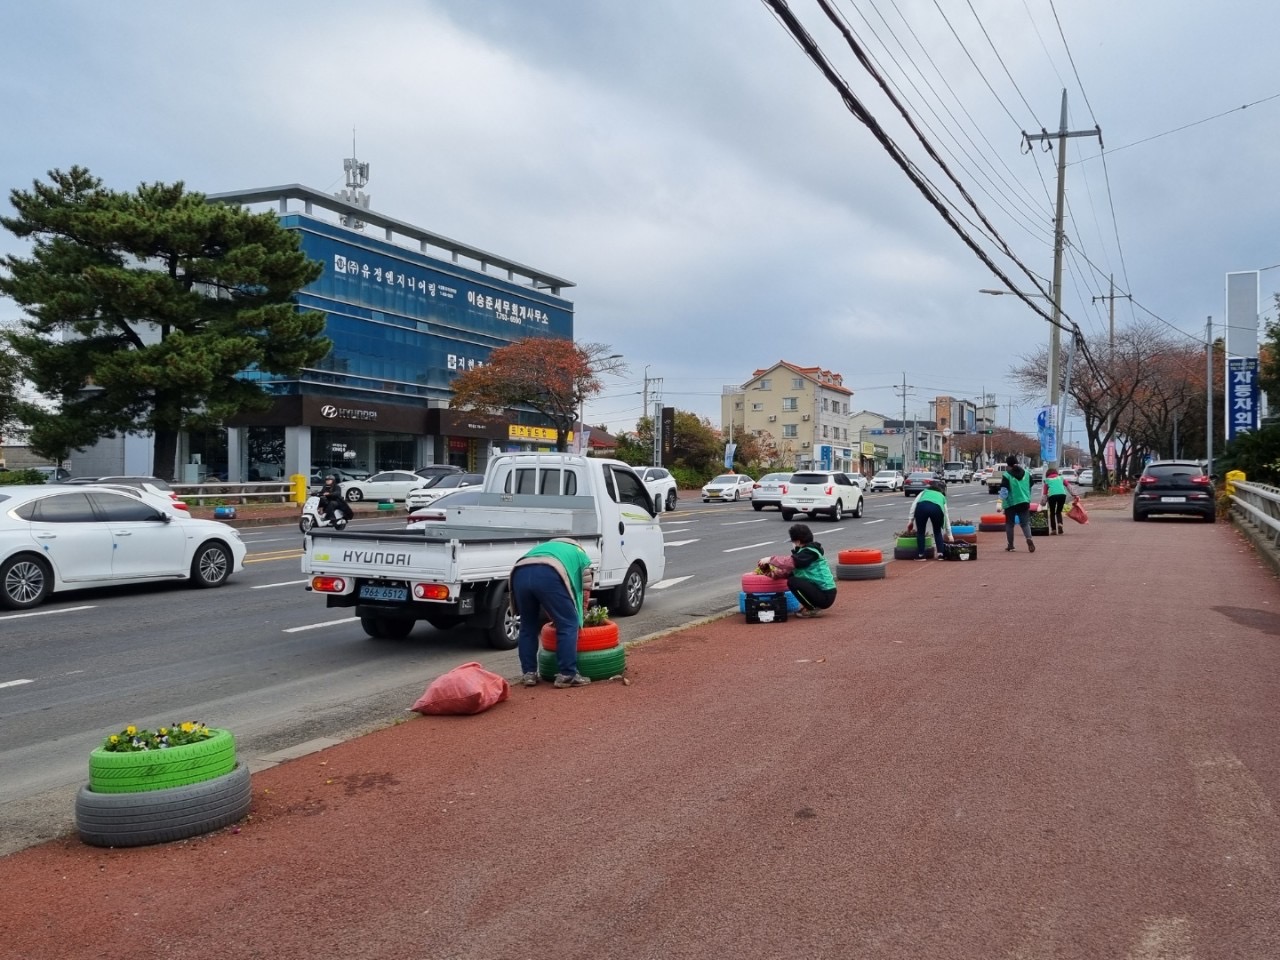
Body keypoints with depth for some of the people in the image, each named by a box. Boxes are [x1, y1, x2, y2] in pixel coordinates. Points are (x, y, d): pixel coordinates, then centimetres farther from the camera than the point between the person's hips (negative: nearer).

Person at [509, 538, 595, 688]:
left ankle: (529, 673, 24)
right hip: (548, 574, -5)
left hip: (520, 572, 5)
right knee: (568, 625, 8)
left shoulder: (547, 546, 46)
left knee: (528, 626, 21)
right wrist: (578, 618, 43)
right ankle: (567, 675, 8)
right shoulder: (581, 556, 34)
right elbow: (585, 592, 30)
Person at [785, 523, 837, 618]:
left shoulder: (809, 552, -15)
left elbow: (792, 562, -30)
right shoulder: (807, 550, 14)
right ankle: (813, 605, 13)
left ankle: (811, 609, -4)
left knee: (792, 582, -18)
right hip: (822, 591, 10)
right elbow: (792, 571, 12)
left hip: (825, 596, -10)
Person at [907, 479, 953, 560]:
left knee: (920, 531, 18)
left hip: (922, 506, -1)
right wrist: (948, 534, 54)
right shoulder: (942, 497, 40)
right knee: (937, 531, 26)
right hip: (937, 508, 1)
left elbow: (914, 503, 20)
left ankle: (921, 555, 16)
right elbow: (946, 516, 46)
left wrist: (911, 519, 17)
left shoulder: (925, 491, 38)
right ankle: (940, 554, 20)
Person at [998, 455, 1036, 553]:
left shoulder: (1006, 475, -10)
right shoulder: (1027, 474, 8)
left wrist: (1002, 500, 2)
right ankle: (1029, 538, -21)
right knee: (1025, 522, 6)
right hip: (1024, 502, 4)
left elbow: (1004, 492, -12)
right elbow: (1030, 489, 17)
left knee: (1009, 524, 9)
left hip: (1011, 503, -4)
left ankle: (1010, 545, 14)